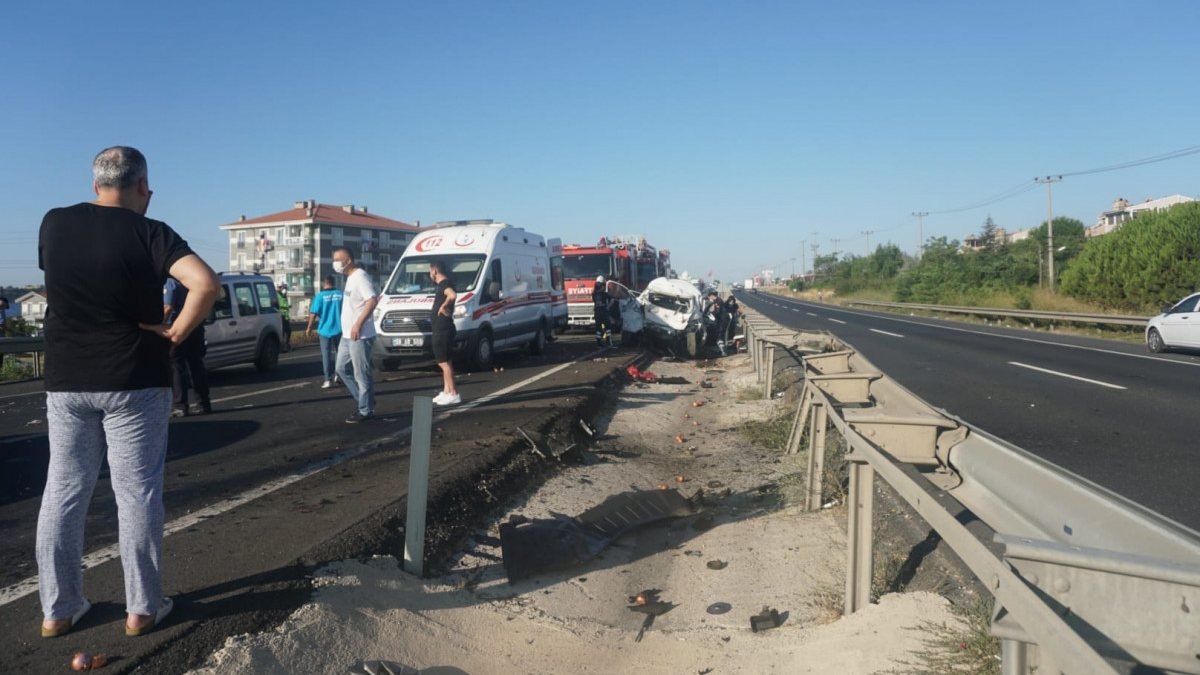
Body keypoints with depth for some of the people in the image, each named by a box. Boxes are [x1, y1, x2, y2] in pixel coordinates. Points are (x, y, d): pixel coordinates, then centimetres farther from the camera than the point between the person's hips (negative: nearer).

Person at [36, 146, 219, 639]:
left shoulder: (53, 223, 3)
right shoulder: (148, 233, -11)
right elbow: (206, 283, -26)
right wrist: (177, 333, -14)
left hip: (65, 380, 4)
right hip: (134, 382, -4)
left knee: (63, 492, 13)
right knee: (137, 494, 4)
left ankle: (57, 609, 22)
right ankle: (142, 608, 13)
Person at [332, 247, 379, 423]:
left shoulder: (360, 276, -14)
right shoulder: (350, 277, 16)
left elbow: (372, 300, -25)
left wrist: (358, 324, -27)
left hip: (360, 336, -11)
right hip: (347, 335, 11)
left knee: (362, 374, -4)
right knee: (342, 368, 15)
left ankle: (366, 410, 5)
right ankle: (364, 402, 21)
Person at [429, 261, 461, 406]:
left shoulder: (444, 284, -16)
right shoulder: (444, 284, 16)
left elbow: (453, 295, -37)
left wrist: (443, 306, -24)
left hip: (443, 330, -11)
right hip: (440, 329, 11)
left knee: (444, 362, -8)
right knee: (444, 362, 14)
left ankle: (453, 394, -7)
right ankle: (446, 392, 20)